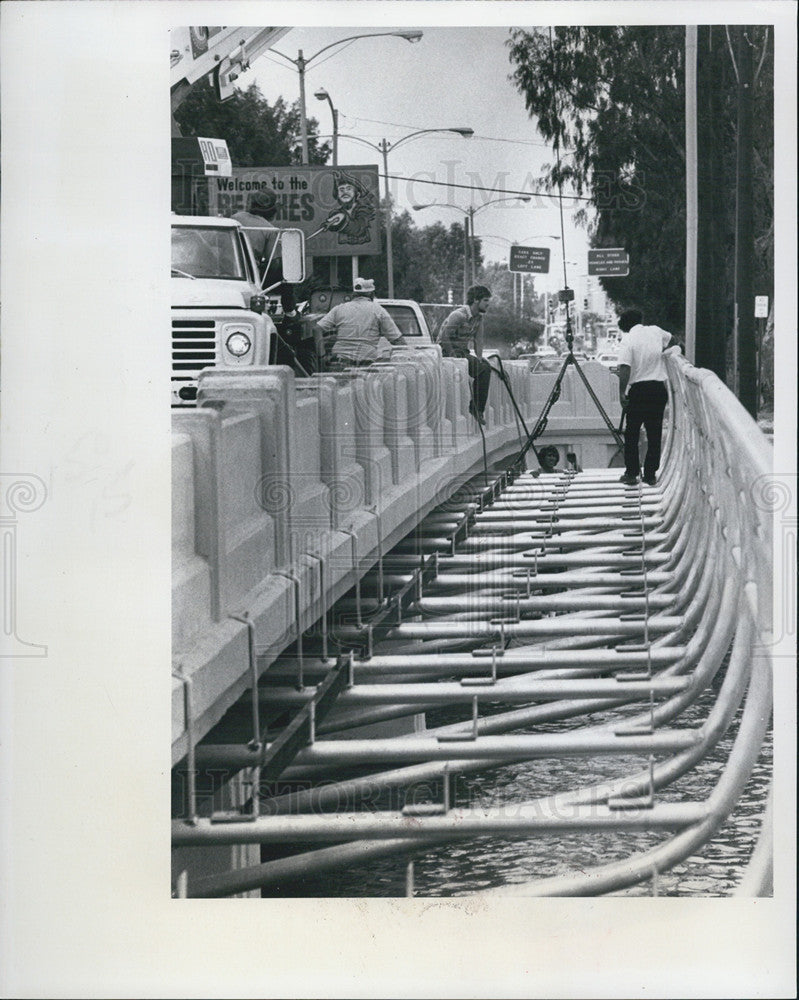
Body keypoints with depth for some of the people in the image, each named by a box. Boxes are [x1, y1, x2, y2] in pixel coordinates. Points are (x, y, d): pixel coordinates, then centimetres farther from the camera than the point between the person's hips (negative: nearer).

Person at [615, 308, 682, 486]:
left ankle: (631, 473, 7)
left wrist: (622, 392, -13)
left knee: (631, 433, 7)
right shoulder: (655, 331, 6)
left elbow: (625, 369, -17)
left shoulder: (627, 340, -8)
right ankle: (651, 474, 9)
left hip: (638, 389, -3)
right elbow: (675, 341, 26)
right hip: (659, 388, 4)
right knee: (654, 433, 7)